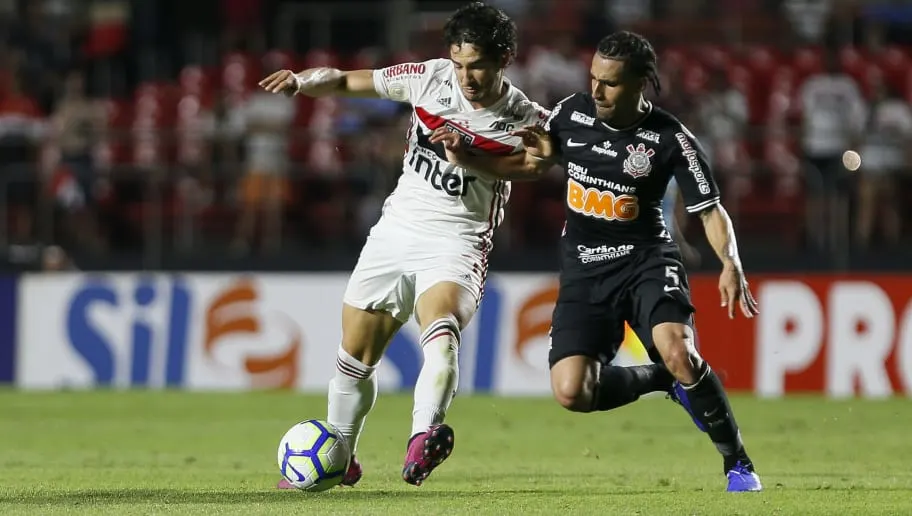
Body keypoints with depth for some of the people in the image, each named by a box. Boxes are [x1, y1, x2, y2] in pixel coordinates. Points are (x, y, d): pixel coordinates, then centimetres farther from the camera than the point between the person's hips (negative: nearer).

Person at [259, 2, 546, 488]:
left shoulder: (524, 122, -12)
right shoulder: (430, 78, -3)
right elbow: (346, 81, 3)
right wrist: (303, 80, -18)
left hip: (456, 243, -4)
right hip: (396, 228, 4)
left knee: (441, 332, -34)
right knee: (354, 356, 10)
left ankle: (423, 439, -53)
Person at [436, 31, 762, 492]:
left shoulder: (670, 139, -12)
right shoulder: (572, 112, -1)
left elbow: (711, 211, -8)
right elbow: (532, 165, 16)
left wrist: (730, 266, -27)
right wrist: (466, 160, 2)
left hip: (646, 261, -4)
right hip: (584, 270, 4)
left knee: (677, 353, -31)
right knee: (571, 392, -14)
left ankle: (737, 463, -12)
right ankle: (661, 380, 15)